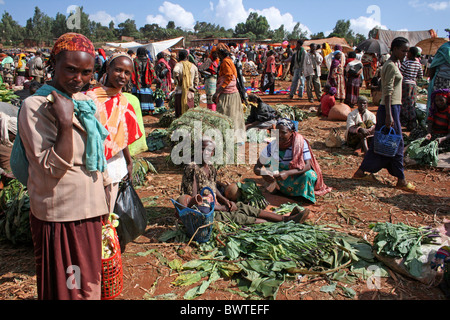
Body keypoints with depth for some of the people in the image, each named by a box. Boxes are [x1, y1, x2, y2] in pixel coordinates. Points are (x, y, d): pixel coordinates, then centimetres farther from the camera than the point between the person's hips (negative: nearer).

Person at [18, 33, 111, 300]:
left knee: (89, 282, 20)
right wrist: (65, 122, -29)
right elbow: (53, 167, -20)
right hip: (59, 217, -6)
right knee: (66, 287, 10)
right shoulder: (35, 106, -14)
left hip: (90, 210, 7)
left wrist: (104, 198, 17)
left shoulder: (86, 102, 7)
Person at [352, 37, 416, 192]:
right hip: (390, 108, -10)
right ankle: (401, 180, 8)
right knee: (397, 143, -2)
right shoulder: (391, 66, -14)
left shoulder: (395, 64, 16)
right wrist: (389, 115, -24)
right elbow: (388, 92, -20)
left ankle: (361, 172, 18)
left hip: (394, 107, 10)